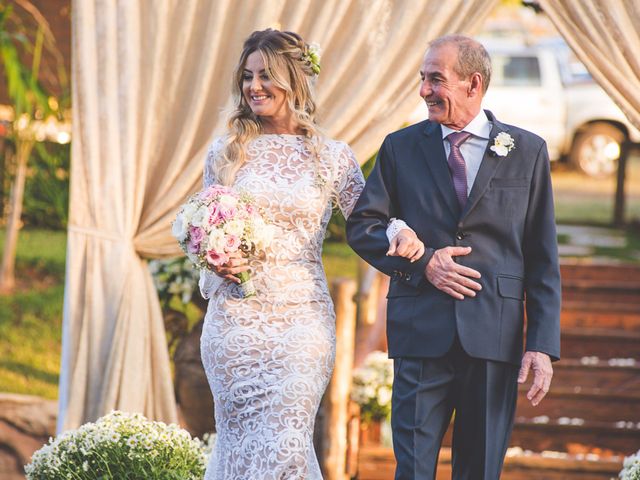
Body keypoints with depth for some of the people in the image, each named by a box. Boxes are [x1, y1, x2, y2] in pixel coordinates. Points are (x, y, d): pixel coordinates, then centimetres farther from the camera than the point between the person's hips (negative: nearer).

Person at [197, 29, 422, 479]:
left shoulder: (331, 156, 3)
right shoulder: (226, 151, 7)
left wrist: (401, 232, -16)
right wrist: (218, 261, -6)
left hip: (300, 318, -2)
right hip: (235, 318, 2)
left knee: (285, 442, -6)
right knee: (240, 439, 3)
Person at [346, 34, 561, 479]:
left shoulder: (527, 151, 5)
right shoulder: (401, 147, 7)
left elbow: (543, 258, 4)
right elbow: (362, 226, 8)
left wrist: (543, 343, -4)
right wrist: (422, 262, -9)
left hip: (494, 337, 0)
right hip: (422, 332, 0)